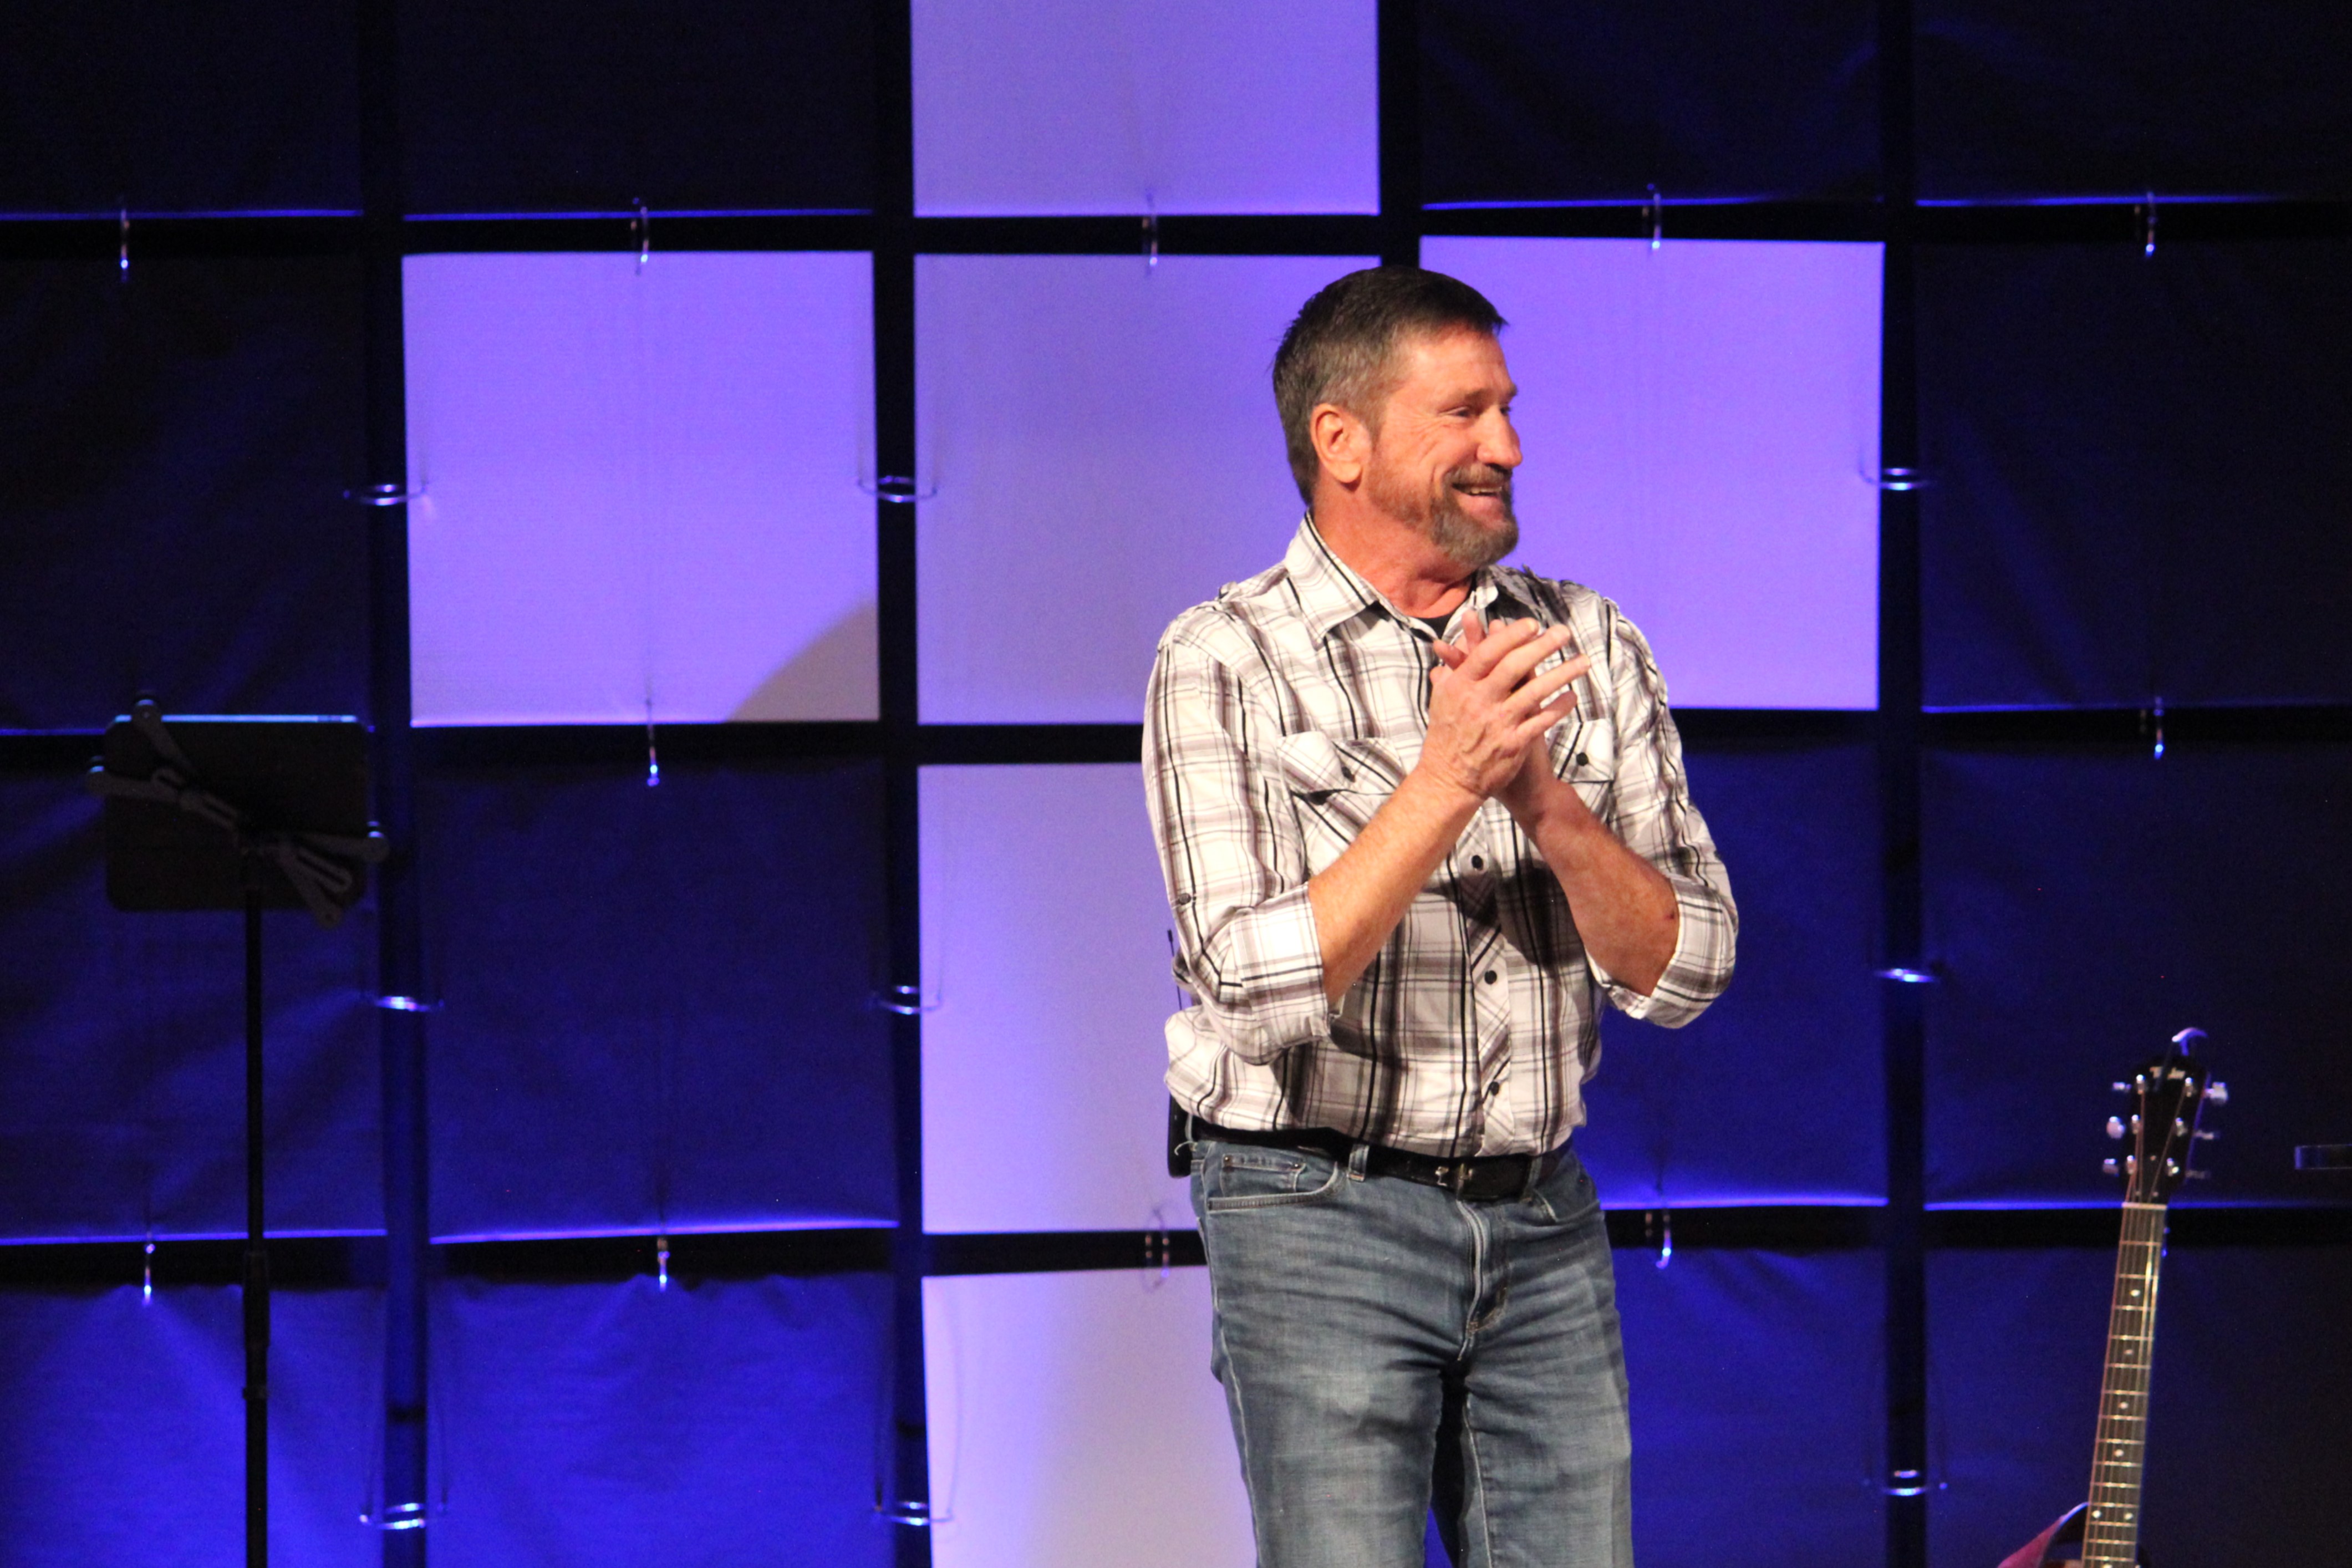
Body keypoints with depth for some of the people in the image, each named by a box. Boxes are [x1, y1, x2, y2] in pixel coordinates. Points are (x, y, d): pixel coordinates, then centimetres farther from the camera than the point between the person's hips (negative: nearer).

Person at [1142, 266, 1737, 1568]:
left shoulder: (1587, 649, 7)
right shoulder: (1225, 663, -6)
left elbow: (1686, 970, 1)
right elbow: (1260, 990, -17)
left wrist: (1545, 799, -15)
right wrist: (1445, 784, -22)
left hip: (1544, 1218, 4)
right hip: (1320, 1218, -4)